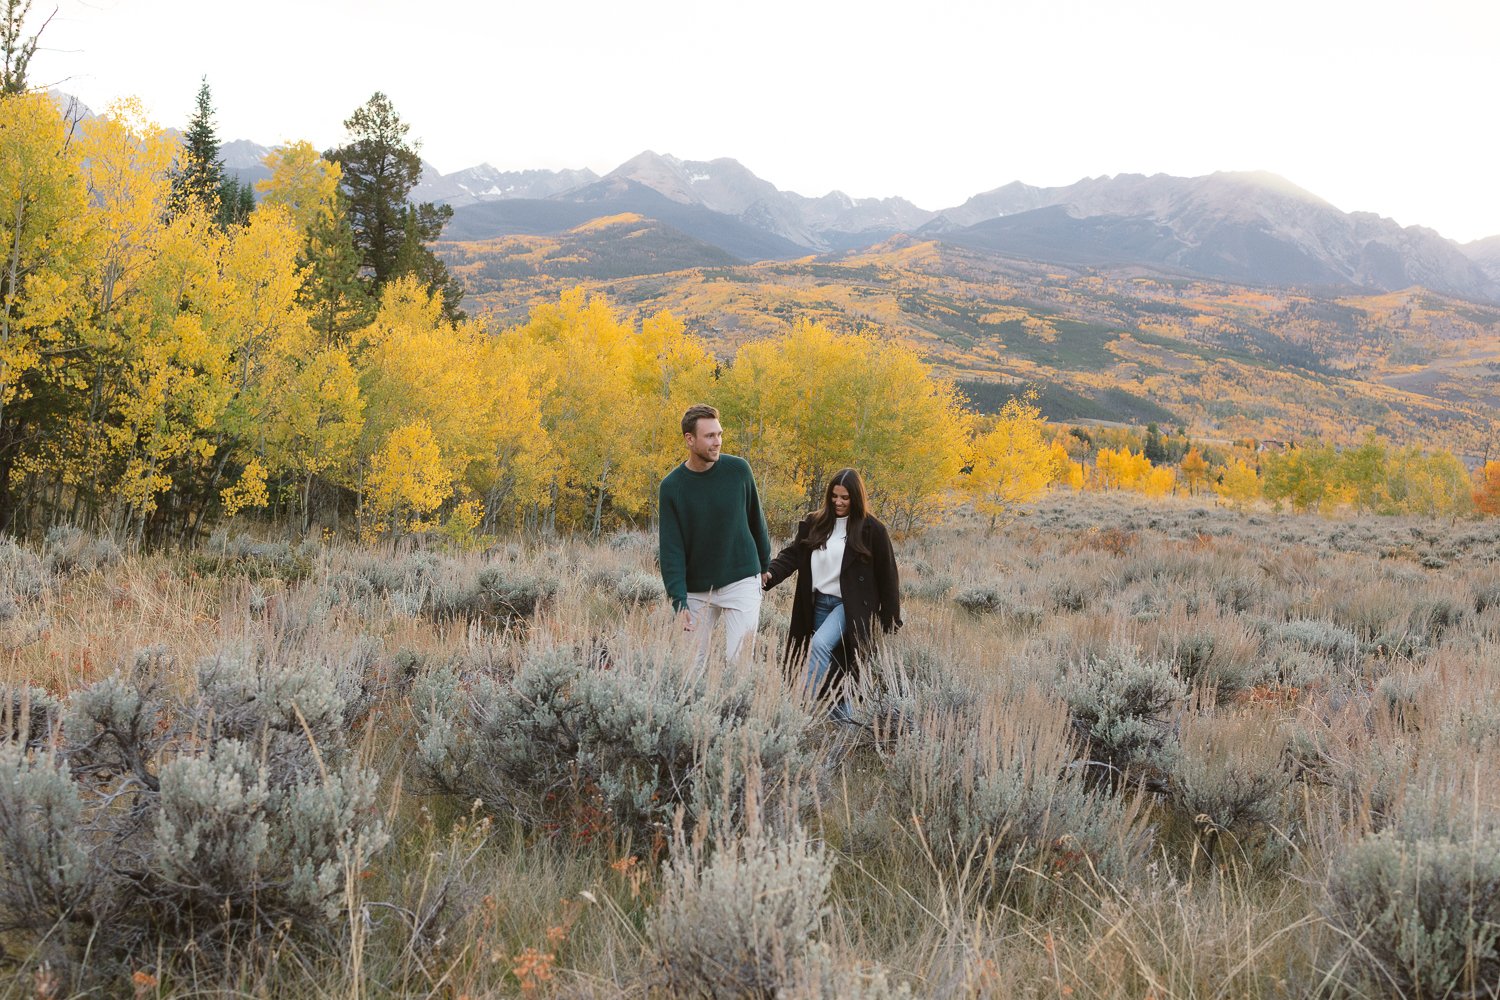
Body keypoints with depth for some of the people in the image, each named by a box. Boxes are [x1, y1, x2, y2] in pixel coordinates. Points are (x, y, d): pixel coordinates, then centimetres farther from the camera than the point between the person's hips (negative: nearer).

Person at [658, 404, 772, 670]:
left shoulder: (738, 469, -5)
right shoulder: (672, 486, -6)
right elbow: (671, 549, -7)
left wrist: (765, 566, 16)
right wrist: (679, 601, -14)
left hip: (741, 582, -1)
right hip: (697, 590, 1)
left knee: (738, 659, -6)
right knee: (694, 664, 5)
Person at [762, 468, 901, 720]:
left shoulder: (872, 531, -6)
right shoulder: (814, 524, 5)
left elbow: (886, 575, -2)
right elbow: (792, 554, 0)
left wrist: (890, 619, -1)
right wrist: (771, 574, -21)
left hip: (849, 605, -5)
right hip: (819, 603, 5)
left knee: (820, 643, -27)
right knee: (831, 664, 11)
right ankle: (842, 718, 25)